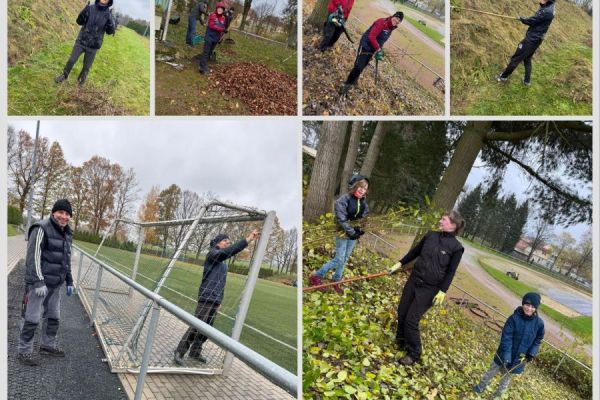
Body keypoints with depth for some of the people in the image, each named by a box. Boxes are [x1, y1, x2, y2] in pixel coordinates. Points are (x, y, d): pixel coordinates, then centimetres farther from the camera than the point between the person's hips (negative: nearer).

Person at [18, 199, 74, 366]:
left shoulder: (67, 233, 12)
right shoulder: (42, 228, -13)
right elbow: (33, 256, -18)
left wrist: (69, 281, 18)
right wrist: (39, 282, -23)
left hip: (55, 284, 8)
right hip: (38, 282, -8)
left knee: (53, 316, 15)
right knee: (32, 318, -1)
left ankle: (48, 345, 29)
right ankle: (24, 351, 11)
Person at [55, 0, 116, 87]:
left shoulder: (109, 14, -7)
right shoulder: (90, 8, -5)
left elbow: (110, 31, -13)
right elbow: (79, 22, -4)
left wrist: (110, 21, -32)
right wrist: (84, 11, -22)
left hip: (93, 46, -1)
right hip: (81, 41, 1)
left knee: (86, 67, 9)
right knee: (71, 60, 3)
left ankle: (81, 80, 34)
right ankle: (64, 76, 26)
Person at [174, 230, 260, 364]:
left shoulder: (224, 263, 19)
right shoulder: (212, 254, -6)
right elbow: (229, 251, -25)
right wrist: (248, 240, -31)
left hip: (215, 301, 8)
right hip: (206, 298, -8)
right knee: (196, 328, -9)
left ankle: (195, 352, 22)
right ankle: (179, 352, 2)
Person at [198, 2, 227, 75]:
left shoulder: (223, 18, 6)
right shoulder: (212, 15, -9)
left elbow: (223, 28, 16)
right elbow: (211, 26, -19)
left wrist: (220, 37, 8)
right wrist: (222, 29, -25)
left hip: (216, 38, 6)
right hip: (209, 36, -6)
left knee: (210, 52, 13)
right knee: (206, 52, -8)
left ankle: (204, 65, 23)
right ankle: (202, 67, -8)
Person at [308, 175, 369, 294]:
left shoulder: (363, 202, 5)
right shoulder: (343, 200, -17)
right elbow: (341, 220, -21)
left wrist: (361, 230, -4)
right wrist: (351, 232, -23)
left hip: (354, 235, 7)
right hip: (343, 234, -7)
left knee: (345, 260, 12)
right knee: (339, 260, -6)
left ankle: (336, 282, 27)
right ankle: (316, 277, 8)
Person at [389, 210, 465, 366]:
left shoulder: (456, 247, -12)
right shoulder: (431, 235, 2)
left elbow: (450, 272, -9)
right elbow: (414, 252, 15)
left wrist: (442, 291, -13)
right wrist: (400, 264, 16)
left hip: (429, 289, -5)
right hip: (413, 280, 5)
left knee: (411, 320, -5)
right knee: (402, 313, 12)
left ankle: (414, 354, 14)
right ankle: (400, 342, 36)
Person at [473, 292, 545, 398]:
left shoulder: (539, 323, -11)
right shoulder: (514, 318, -19)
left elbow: (537, 341, 2)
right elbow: (506, 337, -21)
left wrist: (532, 354, -10)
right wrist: (506, 355, -29)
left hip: (519, 359, 2)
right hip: (504, 355, -2)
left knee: (506, 379, 19)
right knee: (491, 372, 17)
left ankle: (496, 396, 39)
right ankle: (480, 387, 41)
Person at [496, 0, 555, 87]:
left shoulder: (547, 11, -25)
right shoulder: (548, 7, 5)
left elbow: (531, 21, -17)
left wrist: (521, 19, -1)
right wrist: (524, 19, -2)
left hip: (532, 39, -10)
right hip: (536, 39, 10)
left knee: (516, 58, 1)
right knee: (527, 59, 20)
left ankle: (503, 76, 12)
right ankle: (527, 81, 26)